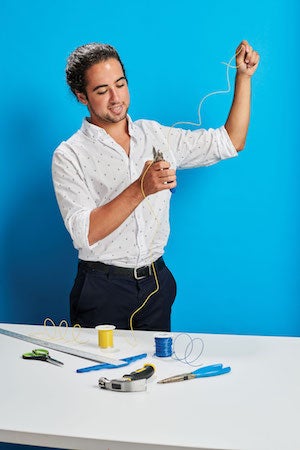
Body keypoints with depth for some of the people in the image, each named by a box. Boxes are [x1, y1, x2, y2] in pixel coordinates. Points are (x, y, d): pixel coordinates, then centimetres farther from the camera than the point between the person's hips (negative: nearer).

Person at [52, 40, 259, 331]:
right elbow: (84, 233, -19)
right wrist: (141, 188, -29)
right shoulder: (69, 156, -8)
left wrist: (243, 76, 5)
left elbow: (230, 143, 11)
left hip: (156, 284, 4)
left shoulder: (157, 136, 7)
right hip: (103, 289, -4)